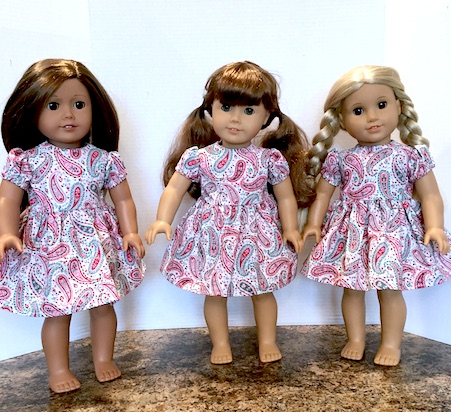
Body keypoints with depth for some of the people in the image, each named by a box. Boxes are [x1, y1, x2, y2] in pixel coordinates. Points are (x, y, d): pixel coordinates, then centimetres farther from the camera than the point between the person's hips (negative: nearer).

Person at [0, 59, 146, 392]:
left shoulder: (104, 159, 0)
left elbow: (123, 199, 3)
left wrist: (130, 232, -9)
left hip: (98, 245, 2)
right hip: (49, 246, -1)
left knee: (103, 306, 12)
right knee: (57, 311, 7)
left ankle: (103, 359, 33)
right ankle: (59, 369, 27)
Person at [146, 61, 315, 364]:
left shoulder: (271, 158, -6)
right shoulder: (198, 157, -7)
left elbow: (286, 197, 2)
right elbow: (174, 189, -4)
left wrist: (291, 229, -6)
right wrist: (162, 221, -16)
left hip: (259, 234, 1)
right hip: (213, 234, 0)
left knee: (263, 289, 13)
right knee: (214, 292, 11)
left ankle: (268, 341, 33)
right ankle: (220, 344, 30)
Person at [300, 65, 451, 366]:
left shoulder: (411, 156, -4)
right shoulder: (340, 160, 1)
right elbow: (322, 194, 7)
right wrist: (314, 224, -2)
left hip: (394, 231, -2)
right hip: (352, 233, 2)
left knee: (390, 290, 5)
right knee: (352, 288, 12)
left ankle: (391, 344, 25)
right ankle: (356, 340, 30)